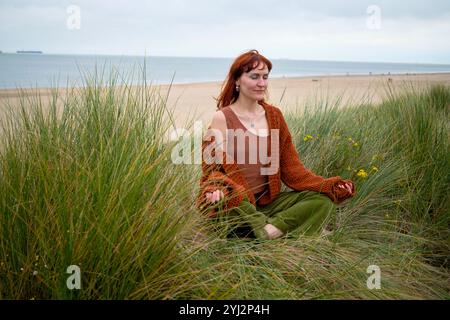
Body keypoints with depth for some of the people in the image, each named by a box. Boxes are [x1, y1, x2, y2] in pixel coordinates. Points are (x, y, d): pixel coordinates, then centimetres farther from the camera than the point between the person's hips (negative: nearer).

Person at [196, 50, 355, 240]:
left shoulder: (274, 115, 7)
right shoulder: (222, 118, -6)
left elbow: (290, 165, 6)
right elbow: (212, 169, -7)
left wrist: (330, 185, -6)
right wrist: (216, 190, -32)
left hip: (268, 202, 5)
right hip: (234, 207, -4)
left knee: (324, 199, -14)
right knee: (225, 196, -38)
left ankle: (268, 230, -28)